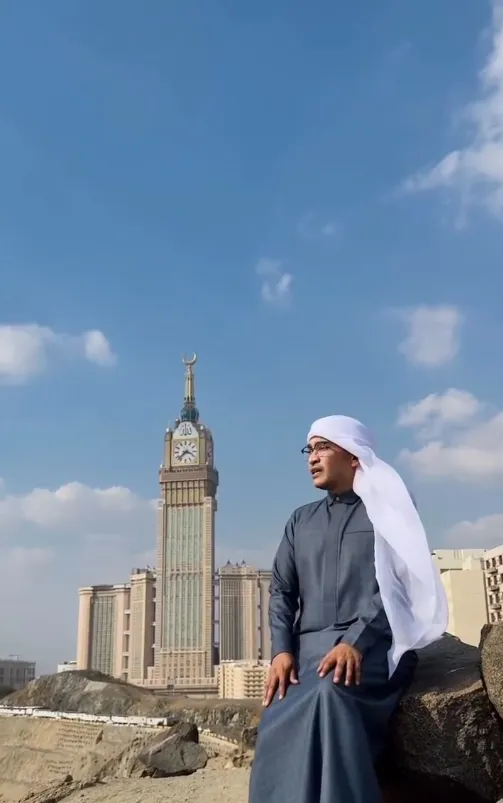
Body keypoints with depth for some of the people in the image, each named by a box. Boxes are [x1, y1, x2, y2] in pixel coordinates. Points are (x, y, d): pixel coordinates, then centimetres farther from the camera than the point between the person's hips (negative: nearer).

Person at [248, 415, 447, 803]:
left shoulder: (389, 507, 7)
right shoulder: (300, 521, 22)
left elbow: (396, 583, -6)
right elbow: (282, 591, 14)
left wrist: (355, 641, -19)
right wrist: (282, 650, -4)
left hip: (374, 645, -4)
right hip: (308, 649, 4)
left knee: (330, 697, -36)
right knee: (277, 726, -25)